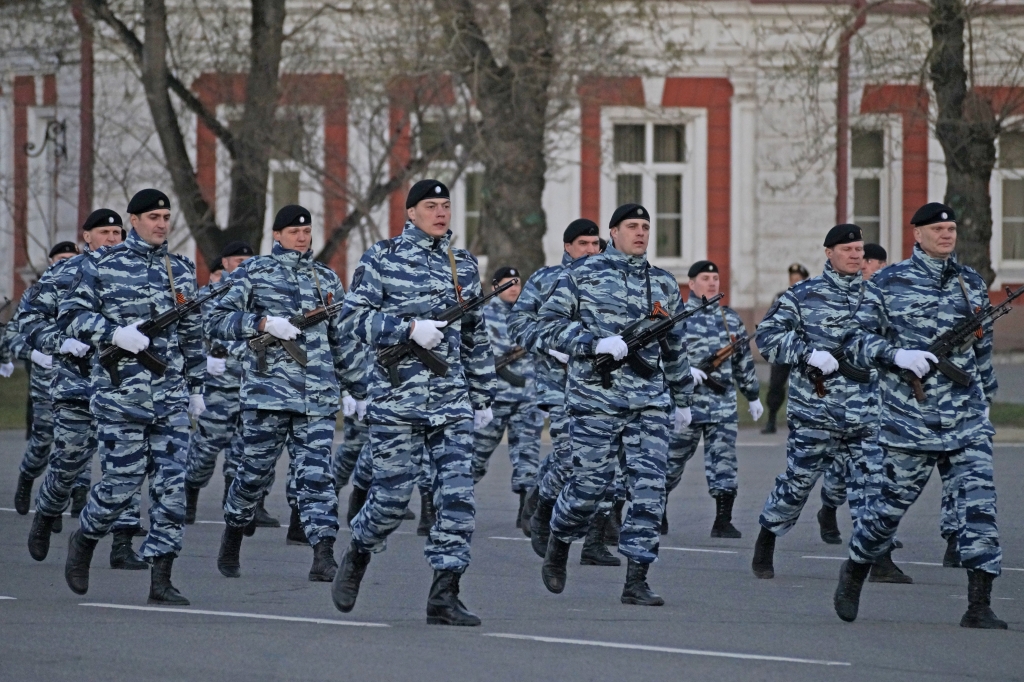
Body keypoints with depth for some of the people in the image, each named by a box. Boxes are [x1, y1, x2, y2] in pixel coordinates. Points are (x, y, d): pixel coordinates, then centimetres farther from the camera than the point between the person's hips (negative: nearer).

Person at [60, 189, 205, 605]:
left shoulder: (181, 271, 13)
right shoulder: (102, 266, -1)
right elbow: (70, 316, -2)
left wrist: (195, 388, 17)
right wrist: (115, 334, -16)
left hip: (171, 398, 4)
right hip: (119, 395, -4)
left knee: (171, 485, -4)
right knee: (121, 483, -2)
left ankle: (161, 581, -2)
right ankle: (83, 541, 26)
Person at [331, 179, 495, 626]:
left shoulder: (463, 266, 14)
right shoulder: (382, 260, 0)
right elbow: (355, 315, -6)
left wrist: (483, 396, 21)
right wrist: (410, 328, -17)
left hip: (452, 401, 4)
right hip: (397, 398, -4)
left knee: (457, 496, -7)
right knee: (392, 494, -1)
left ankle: (444, 596, -6)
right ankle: (357, 556, 29)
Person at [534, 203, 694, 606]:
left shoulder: (664, 284, 16)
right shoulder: (582, 276, 2)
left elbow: (674, 346, 25)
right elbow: (548, 326, -2)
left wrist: (683, 399, 28)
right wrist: (595, 345, -15)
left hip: (650, 403, 4)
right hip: (595, 398, -4)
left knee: (650, 488, -7)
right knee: (589, 485, -1)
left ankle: (636, 580, -6)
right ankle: (558, 547, 28)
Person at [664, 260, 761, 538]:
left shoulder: (730, 319, 15)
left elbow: (743, 360, 22)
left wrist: (753, 395, 23)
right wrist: (683, 369, -23)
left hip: (724, 404, 3)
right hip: (687, 401, -3)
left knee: (724, 460, -5)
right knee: (673, 458, 6)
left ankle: (723, 521, -5)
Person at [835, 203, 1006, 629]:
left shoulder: (972, 284, 12)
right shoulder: (888, 284, -1)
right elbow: (859, 340, -1)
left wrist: (985, 397, 24)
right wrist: (897, 355, -18)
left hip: (967, 422, 3)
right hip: (909, 421, -3)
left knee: (979, 505, -11)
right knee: (891, 505, 6)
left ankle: (979, 606, -12)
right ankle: (853, 573, 33)